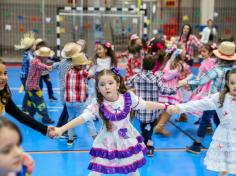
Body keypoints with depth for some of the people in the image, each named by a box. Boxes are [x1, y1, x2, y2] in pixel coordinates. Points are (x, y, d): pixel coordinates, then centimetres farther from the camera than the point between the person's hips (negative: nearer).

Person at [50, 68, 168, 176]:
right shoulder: (98, 106, -21)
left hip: (127, 141, 2)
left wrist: (166, 107, -1)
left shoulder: (128, 97, -14)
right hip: (107, 144, -2)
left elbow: (145, 105, -2)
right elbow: (82, 118, -30)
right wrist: (61, 129, -42)